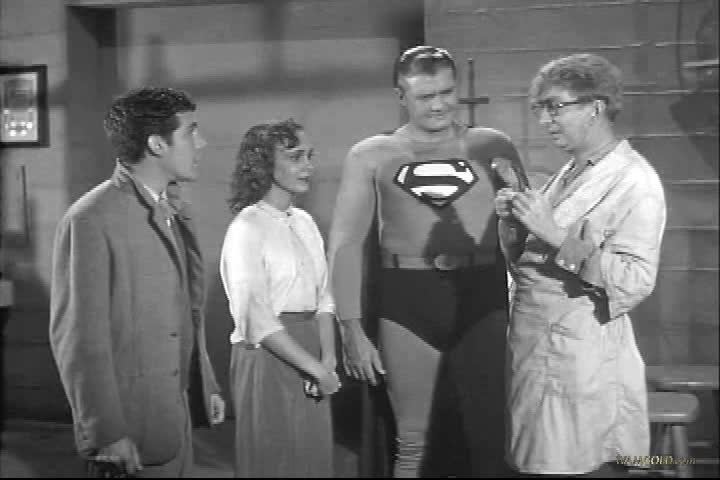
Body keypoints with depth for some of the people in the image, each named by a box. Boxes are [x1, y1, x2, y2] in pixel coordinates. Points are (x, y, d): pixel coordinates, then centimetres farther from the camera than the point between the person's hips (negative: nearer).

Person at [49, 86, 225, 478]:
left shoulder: (175, 211, 9)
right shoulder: (92, 220, -17)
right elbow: (78, 339, -18)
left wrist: (207, 385, 15)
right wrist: (107, 434, -17)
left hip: (176, 413, 8)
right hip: (130, 423, -8)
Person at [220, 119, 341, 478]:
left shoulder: (305, 222, 9)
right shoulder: (247, 228, -12)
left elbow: (322, 299, 10)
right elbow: (257, 319, -17)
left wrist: (328, 360, -5)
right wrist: (317, 369, -14)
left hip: (308, 361, 6)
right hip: (267, 358, -6)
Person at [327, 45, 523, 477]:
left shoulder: (492, 146, 8)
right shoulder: (370, 155, 6)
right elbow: (347, 243, 3)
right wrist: (351, 328, -3)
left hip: (483, 296, 1)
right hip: (406, 300, -1)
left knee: (488, 438, 8)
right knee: (415, 445, 5)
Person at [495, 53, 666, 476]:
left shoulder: (634, 181, -10)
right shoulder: (568, 174, 13)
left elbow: (636, 282, -20)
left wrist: (554, 234, -22)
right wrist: (514, 222, -2)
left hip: (580, 358, -7)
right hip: (532, 343, 7)